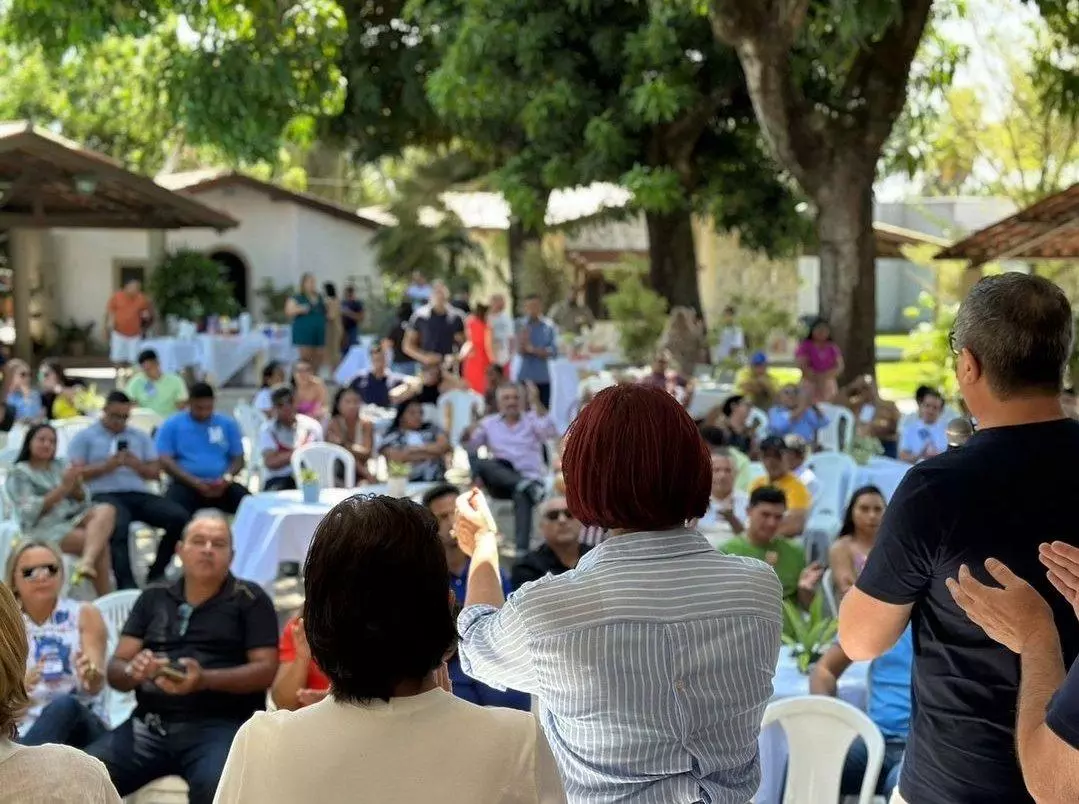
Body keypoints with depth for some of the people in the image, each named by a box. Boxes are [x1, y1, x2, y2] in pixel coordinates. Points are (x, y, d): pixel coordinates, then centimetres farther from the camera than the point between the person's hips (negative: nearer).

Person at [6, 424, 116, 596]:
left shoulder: (59, 466, 19)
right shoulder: (19, 474, 2)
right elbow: (31, 512, -12)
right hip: (45, 527, -5)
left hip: (73, 517, 5)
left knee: (106, 510, -29)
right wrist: (63, 488, -19)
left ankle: (87, 562, -50)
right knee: (100, 544, -29)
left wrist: (76, 486, -9)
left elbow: (84, 500, 15)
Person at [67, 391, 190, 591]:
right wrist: (107, 466, -9)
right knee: (119, 525, -40)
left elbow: (155, 472, 19)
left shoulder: (140, 437, 26)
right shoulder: (85, 437, 16)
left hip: (139, 493, 4)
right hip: (104, 495, -4)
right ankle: (126, 585, -43)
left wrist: (137, 465, -2)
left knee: (180, 517, -22)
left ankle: (156, 574, -9)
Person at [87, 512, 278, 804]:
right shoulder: (153, 598, 17)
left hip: (220, 724, -3)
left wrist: (205, 680, -16)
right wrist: (133, 671, -10)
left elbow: (266, 671, 0)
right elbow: (115, 670, 14)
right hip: (149, 725, 3)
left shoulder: (250, 599, 7)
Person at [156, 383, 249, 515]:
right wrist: (195, 482, -16)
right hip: (186, 484, -2)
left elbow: (238, 458, 12)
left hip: (221, 485, 2)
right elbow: (165, 460, -3)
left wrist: (227, 478, -11)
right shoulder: (171, 425, 6)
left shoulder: (227, 424, 14)